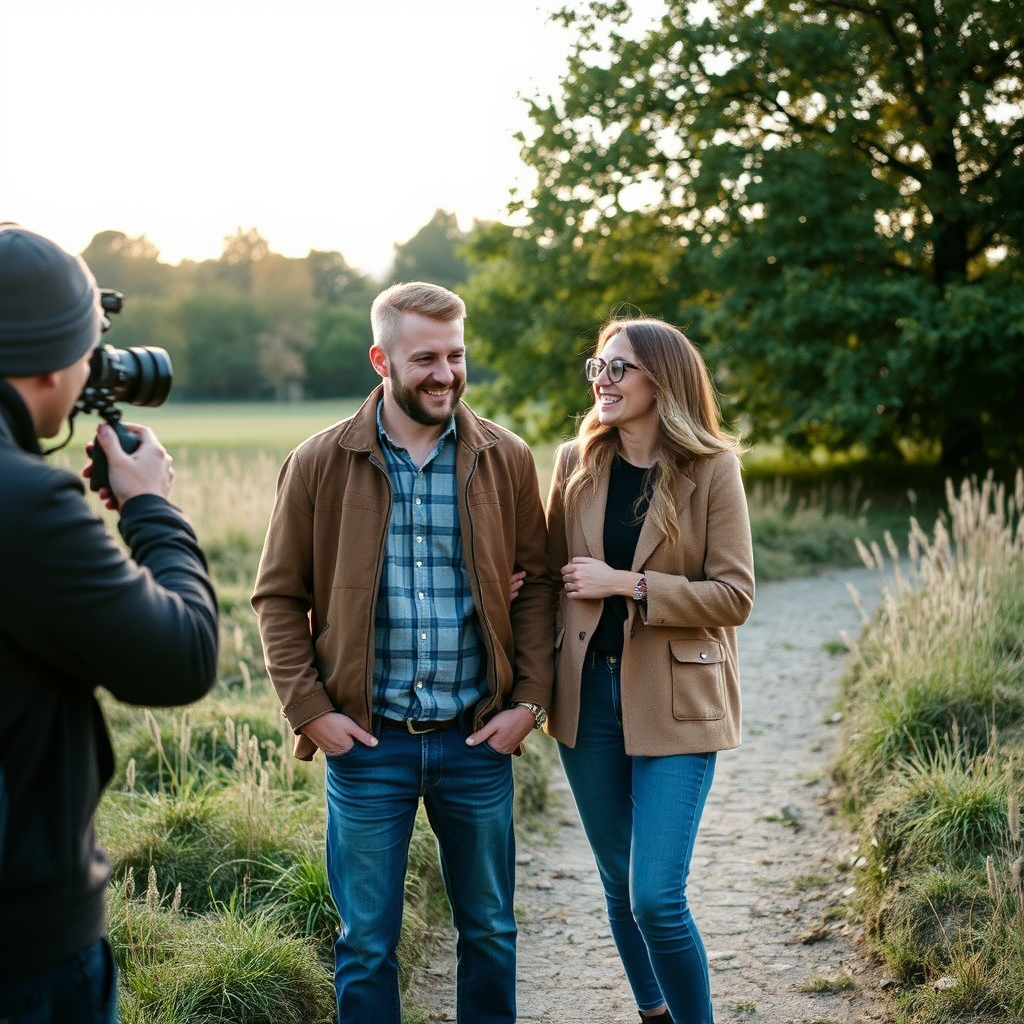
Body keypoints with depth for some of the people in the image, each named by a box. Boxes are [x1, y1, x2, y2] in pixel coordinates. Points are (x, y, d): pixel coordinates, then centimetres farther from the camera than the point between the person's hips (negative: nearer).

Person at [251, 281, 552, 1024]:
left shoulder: (506, 460, 1)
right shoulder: (320, 464, -3)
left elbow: (535, 585, 5)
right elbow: (280, 596, 1)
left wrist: (529, 700, -4)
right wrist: (309, 709, -7)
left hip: (477, 739, 2)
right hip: (368, 741, -1)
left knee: (490, 930, 15)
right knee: (367, 942, 9)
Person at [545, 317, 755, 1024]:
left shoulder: (711, 469, -8)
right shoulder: (575, 464, 4)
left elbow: (734, 595, -10)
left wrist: (629, 584, -17)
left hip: (676, 700, -4)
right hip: (589, 693, 4)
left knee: (656, 898, -10)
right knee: (619, 886, 15)